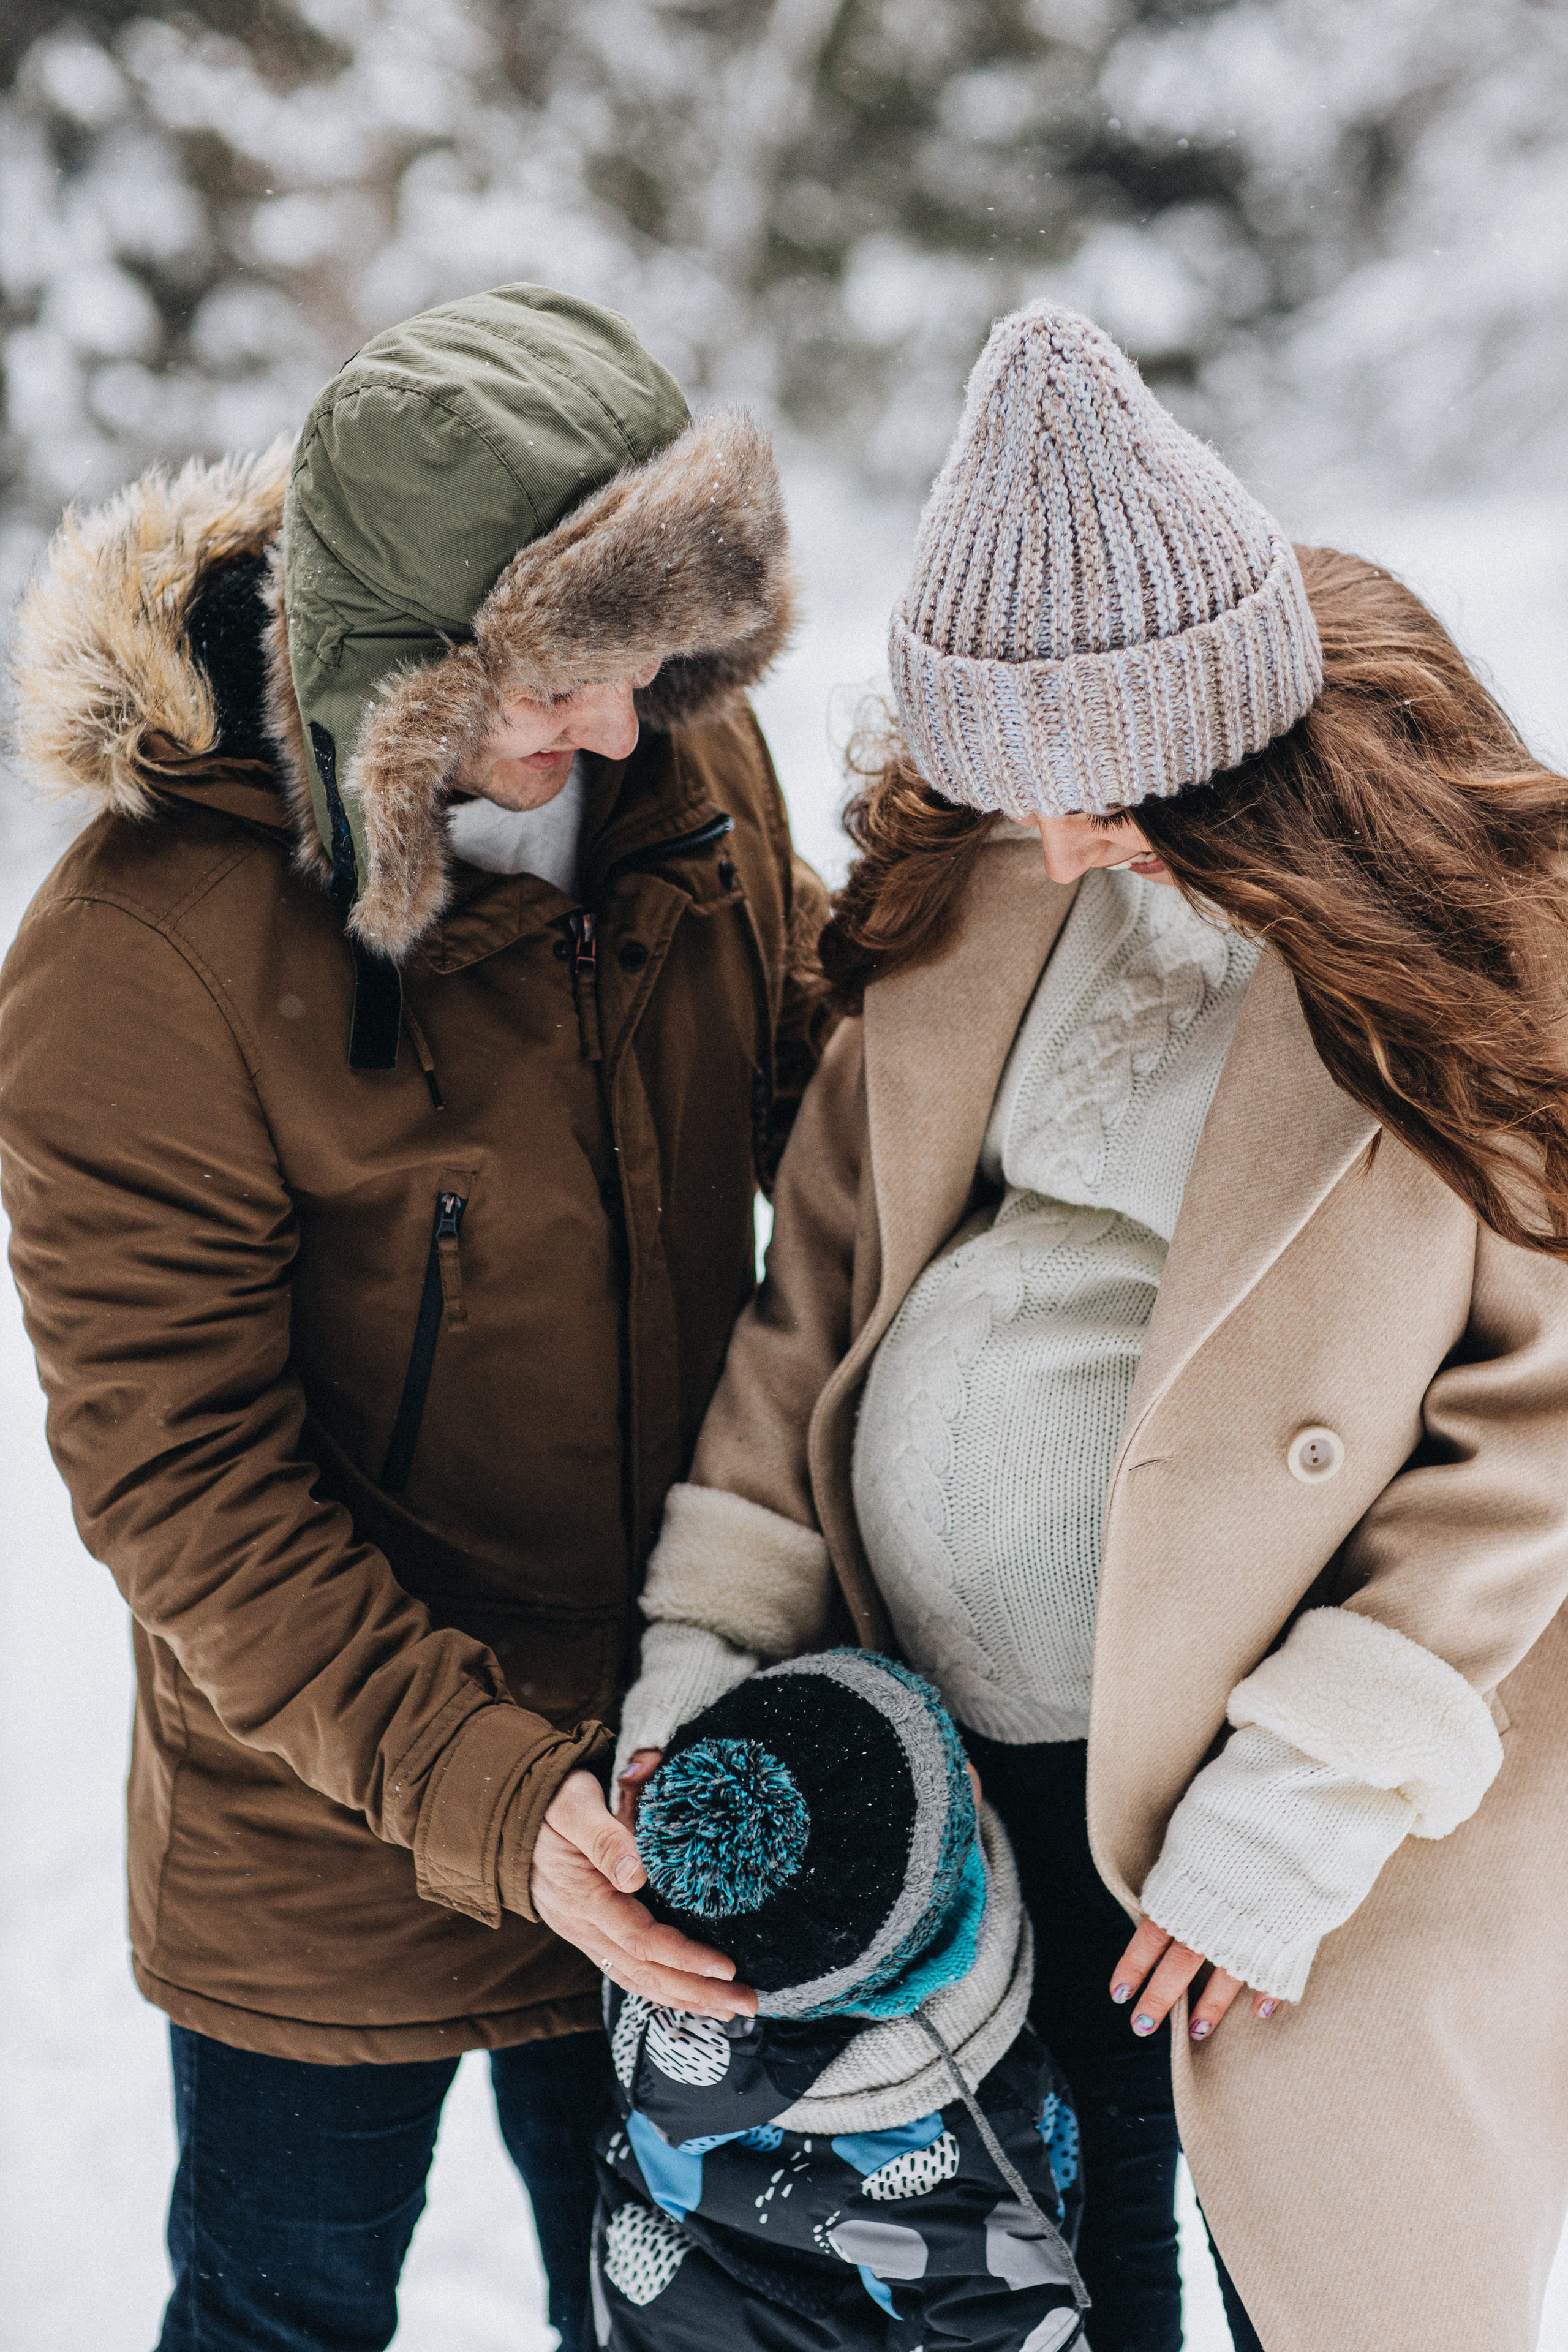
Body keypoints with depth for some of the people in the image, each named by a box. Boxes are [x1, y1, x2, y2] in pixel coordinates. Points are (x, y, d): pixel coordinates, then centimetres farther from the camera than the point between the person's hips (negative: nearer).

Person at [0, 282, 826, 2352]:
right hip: (331, 1823, -4)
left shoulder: (687, 766, -11)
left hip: (668, 1748, 5)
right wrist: (478, 1794, -30)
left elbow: (812, 1064, 8)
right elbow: (184, 1482, -23)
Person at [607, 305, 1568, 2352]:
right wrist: (710, 1643, -3)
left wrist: (1305, 1804, -16)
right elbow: (829, 1260, 4)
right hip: (951, 1737, 4)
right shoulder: (976, 880, -3)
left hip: (1295, 1749, -4)